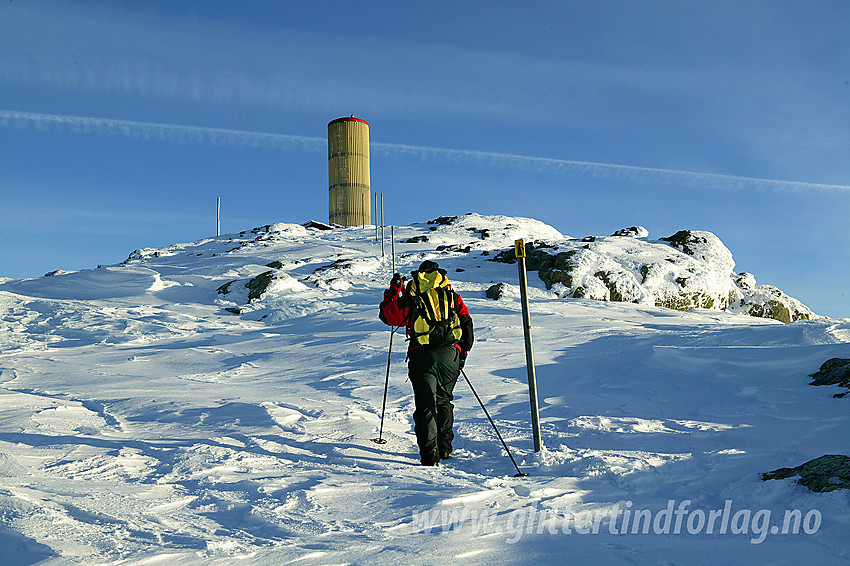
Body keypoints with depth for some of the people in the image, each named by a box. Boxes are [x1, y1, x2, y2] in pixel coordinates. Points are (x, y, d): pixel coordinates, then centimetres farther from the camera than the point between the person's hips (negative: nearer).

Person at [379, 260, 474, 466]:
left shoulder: (411, 297, 8)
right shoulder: (451, 295, 16)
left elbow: (387, 315, 16)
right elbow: (466, 322, 13)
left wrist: (393, 291, 28)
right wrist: (463, 351, 20)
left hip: (422, 354, -3)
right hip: (450, 353, 3)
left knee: (425, 405, 0)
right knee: (444, 401, 20)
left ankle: (430, 456, -7)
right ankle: (444, 448, 25)